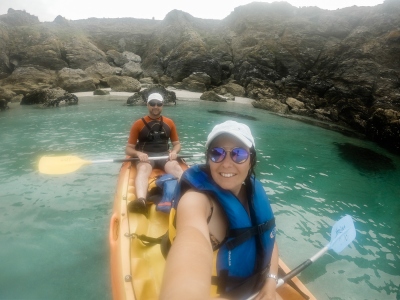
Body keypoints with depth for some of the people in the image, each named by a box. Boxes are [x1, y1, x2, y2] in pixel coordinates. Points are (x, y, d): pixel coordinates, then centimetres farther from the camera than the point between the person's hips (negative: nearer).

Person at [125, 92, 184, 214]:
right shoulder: (138, 124, 7)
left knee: (176, 167, -33)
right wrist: (139, 153, -16)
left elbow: (177, 143, 19)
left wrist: (174, 152, -5)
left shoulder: (169, 123, 14)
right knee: (143, 170, -37)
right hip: (145, 157, -1)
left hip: (165, 155, 2)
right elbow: (128, 148, 7)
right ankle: (141, 200, -63)